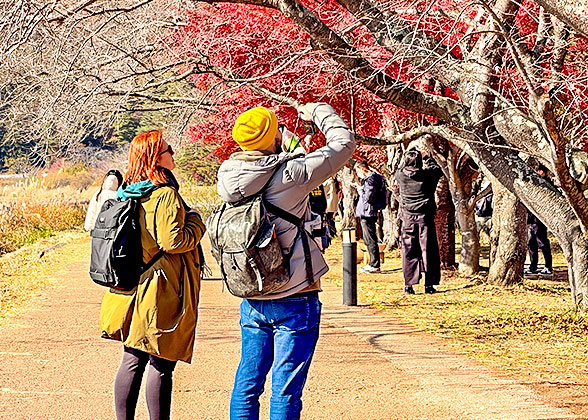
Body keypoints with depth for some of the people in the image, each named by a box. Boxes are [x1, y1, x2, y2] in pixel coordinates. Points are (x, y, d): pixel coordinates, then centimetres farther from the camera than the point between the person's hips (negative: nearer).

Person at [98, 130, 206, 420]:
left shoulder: (127, 194, 9)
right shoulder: (165, 195, -16)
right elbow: (172, 241, -23)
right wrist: (195, 224, -5)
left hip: (133, 292, 8)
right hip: (162, 294, -8)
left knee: (132, 361, 13)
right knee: (161, 365, -2)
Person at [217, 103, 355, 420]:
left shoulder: (227, 176, -3)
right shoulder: (292, 174, -18)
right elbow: (344, 144, -6)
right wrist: (318, 112, 9)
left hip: (251, 299, 5)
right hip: (295, 299, -5)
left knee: (247, 383, 14)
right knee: (285, 392, 1)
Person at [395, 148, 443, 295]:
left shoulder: (400, 175, -5)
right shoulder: (427, 174, -8)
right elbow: (438, 169, 14)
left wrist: (406, 163, 29)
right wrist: (429, 160, 29)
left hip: (407, 218, 1)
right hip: (425, 218, -1)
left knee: (409, 251, 4)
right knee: (428, 250, 5)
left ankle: (408, 285, 1)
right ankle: (429, 284, 6)